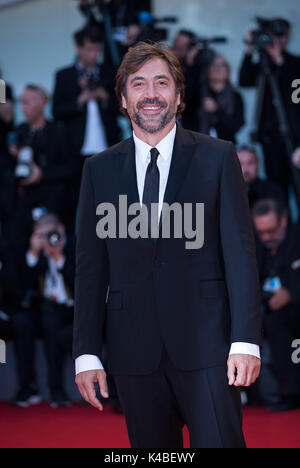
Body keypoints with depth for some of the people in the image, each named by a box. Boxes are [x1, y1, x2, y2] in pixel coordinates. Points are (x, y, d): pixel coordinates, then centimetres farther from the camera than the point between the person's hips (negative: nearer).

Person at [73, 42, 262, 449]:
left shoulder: (218, 158, 4)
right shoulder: (100, 170, 10)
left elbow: (240, 251, -1)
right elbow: (90, 266, 9)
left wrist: (245, 341, -11)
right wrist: (87, 353, 2)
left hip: (205, 342, -2)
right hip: (134, 349, 2)